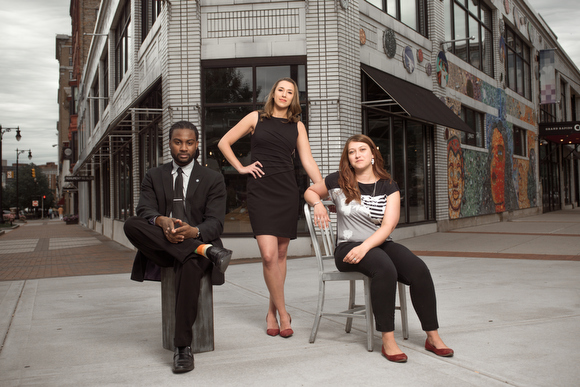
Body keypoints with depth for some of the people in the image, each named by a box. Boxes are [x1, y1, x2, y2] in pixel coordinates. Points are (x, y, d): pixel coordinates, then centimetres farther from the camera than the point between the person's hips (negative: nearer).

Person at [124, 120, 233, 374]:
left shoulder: (213, 179, 8)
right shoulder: (154, 176, 15)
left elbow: (215, 223, -4)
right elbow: (144, 210, -2)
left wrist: (194, 231, -29)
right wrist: (161, 221, -28)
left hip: (196, 240, -2)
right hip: (161, 248, 3)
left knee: (190, 264, -38)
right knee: (131, 225, -28)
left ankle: (183, 347, -30)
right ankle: (206, 250, -34)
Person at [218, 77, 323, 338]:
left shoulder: (297, 126, 14)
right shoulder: (256, 118, 9)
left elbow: (308, 161, 9)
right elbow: (224, 143, 12)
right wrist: (240, 167, 3)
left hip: (287, 191, 3)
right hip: (260, 190, -2)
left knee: (281, 254, 5)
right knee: (268, 254, -13)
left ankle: (272, 312, 18)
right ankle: (282, 312, 0)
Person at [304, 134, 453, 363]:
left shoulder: (388, 187, 5)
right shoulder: (338, 182, 4)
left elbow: (387, 227, -5)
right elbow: (310, 191, 22)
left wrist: (364, 247, -21)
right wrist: (318, 205, -2)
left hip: (380, 244, 3)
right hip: (348, 248, -3)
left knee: (419, 270, -24)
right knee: (385, 269, -35)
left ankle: (432, 336, -13)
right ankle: (388, 340, -28)